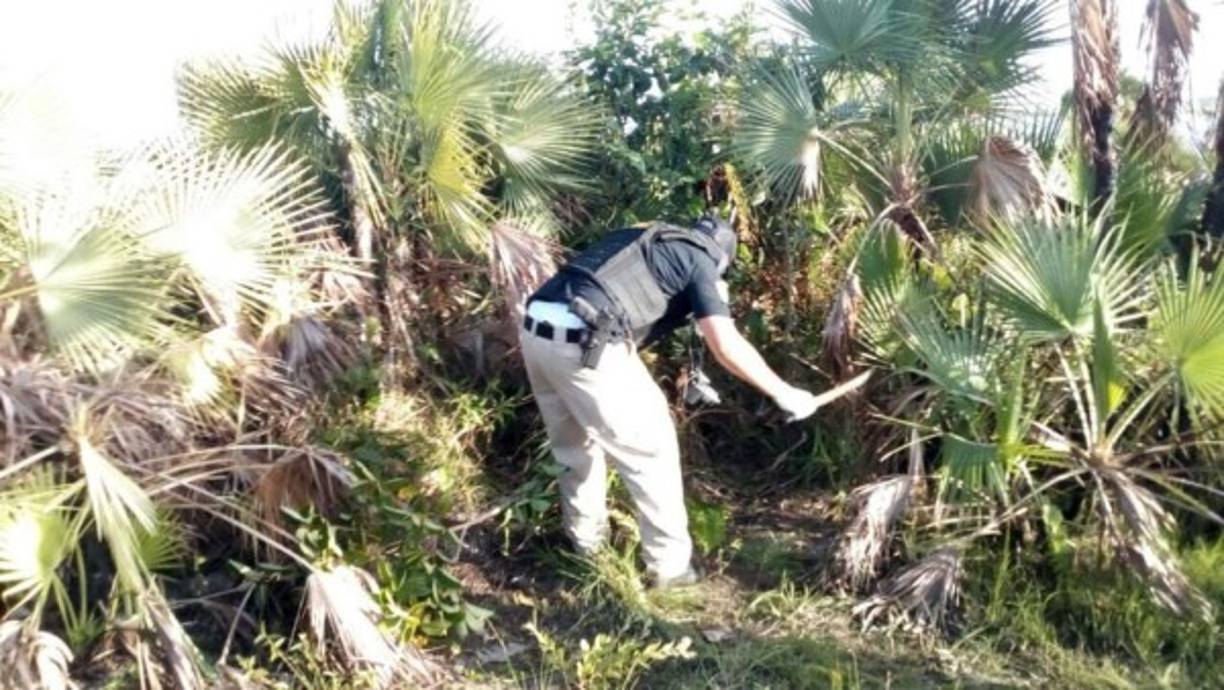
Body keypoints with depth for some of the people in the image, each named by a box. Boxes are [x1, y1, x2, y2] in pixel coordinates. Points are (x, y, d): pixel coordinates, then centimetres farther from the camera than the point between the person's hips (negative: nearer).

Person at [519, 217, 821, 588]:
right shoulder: (699, 260, 9)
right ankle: (671, 565, 18)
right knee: (652, 450, 9)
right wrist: (784, 393, 8)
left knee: (574, 446, 27)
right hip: (585, 345, -8)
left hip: (537, 330, 8)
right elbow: (727, 346, -1)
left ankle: (586, 540, 43)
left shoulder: (637, 238, 30)